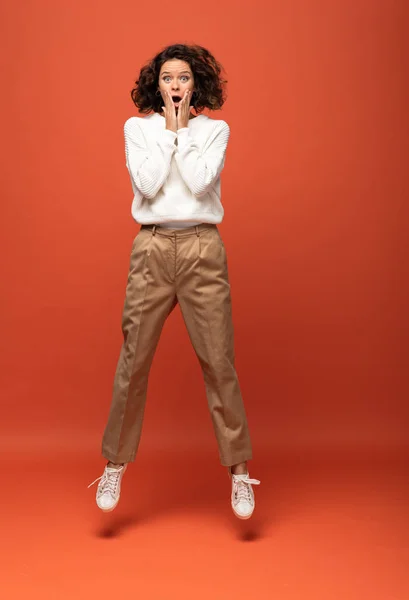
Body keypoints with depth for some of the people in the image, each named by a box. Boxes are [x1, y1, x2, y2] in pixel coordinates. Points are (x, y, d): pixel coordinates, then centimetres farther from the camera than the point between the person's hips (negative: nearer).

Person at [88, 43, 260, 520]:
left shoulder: (215, 129, 8)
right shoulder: (137, 127, 10)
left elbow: (200, 182, -9)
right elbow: (147, 185, -6)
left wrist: (182, 129, -1)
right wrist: (169, 130, -1)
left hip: (202, 250, 0)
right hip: (152, 249, 1)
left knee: (218, 361, -1)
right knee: (133, 360, 2)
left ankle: (239, 470, 11)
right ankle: (115, 465, 18)